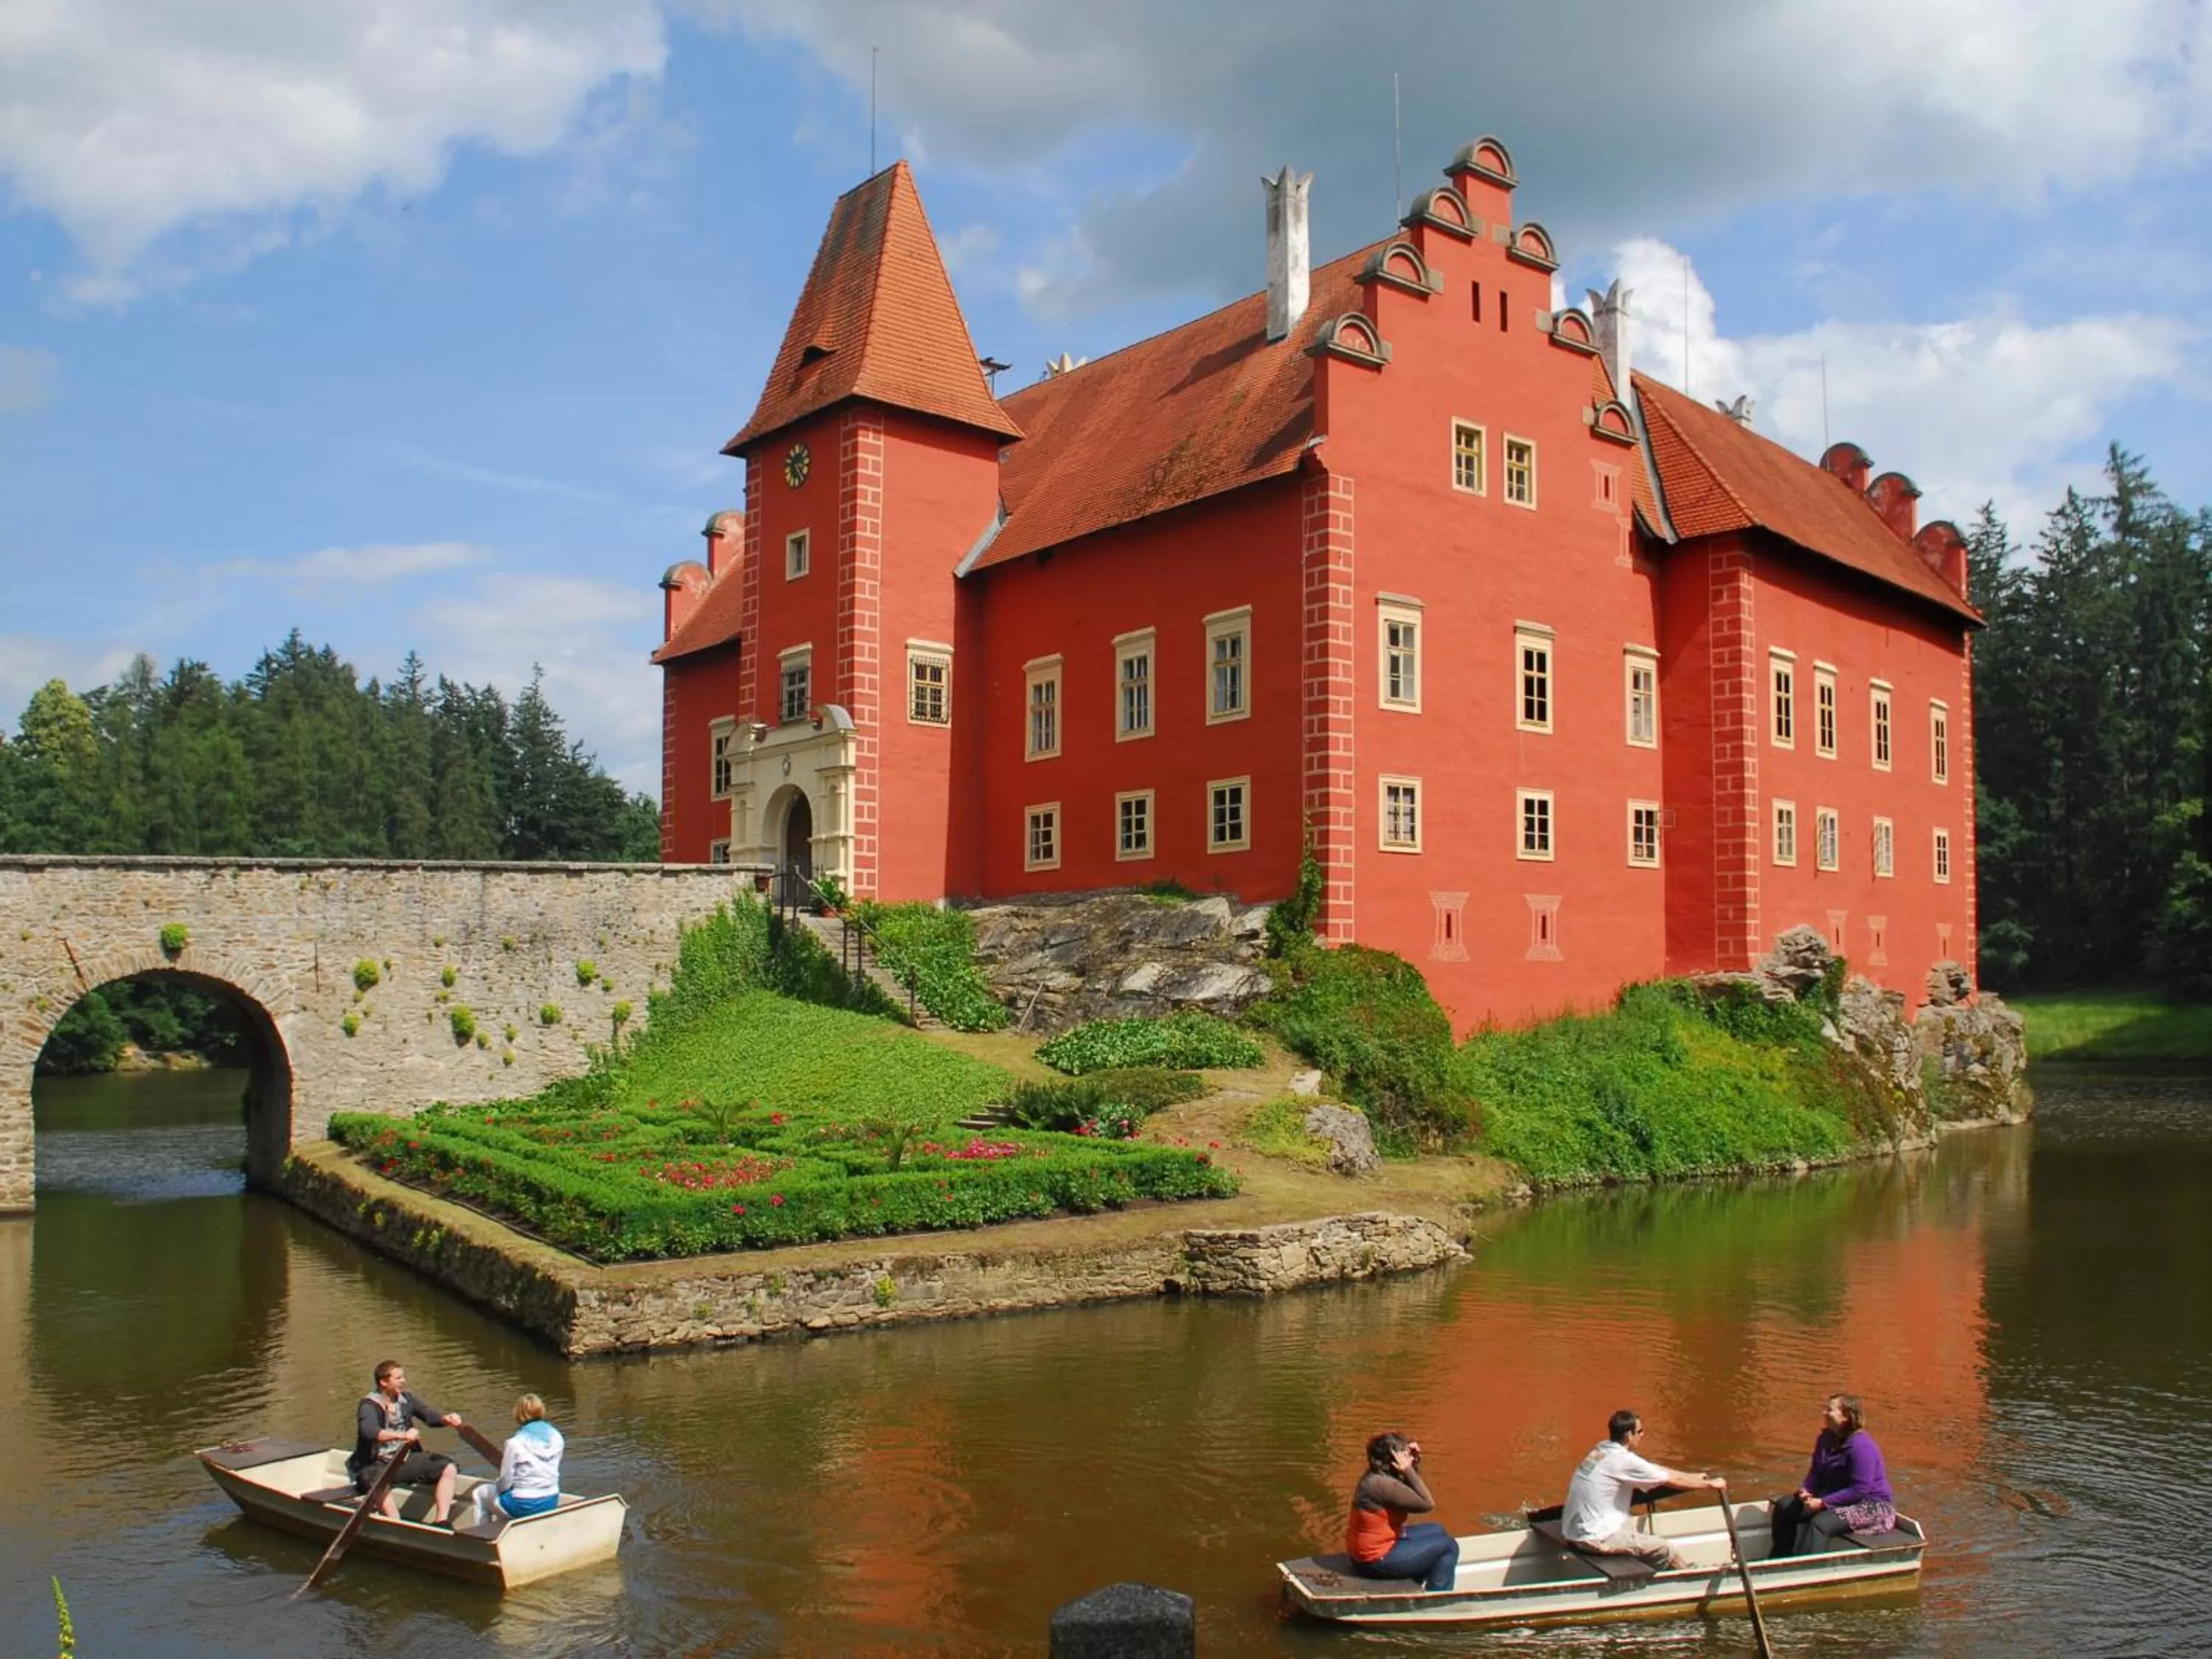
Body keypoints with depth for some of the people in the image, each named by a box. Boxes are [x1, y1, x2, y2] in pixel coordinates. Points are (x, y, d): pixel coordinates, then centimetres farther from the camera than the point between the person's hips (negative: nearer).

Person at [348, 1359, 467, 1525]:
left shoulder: (406, 1399, 5)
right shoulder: (369, 1405, -13)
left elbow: (430, 1415, -3)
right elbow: (369, 1430, -33)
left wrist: (447, 1419, -27)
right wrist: (402, 1435, -49)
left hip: (406, 1458, 6)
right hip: (377, 1464, -6)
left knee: (448, 1468, -10)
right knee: (378, 1481, -40)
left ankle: (440, 1521, -17)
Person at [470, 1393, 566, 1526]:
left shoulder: (515, 1443, -17)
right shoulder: (556, 1437, -2)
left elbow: (505, 1482, -11)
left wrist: (497, 1486, 11)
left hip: (525, 1506, -5)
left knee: (480, 1493, 20)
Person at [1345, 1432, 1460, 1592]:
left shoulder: (1377, 1475, 3)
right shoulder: (1382, 1484, -27)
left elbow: (1415, 1491, 13)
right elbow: (1427, 1504, -22)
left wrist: (1414, 1459, -1)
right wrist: (1409, 1470, -21)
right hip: (1376, 1560, -10)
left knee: (1437, 1531, 21)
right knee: (1448, 1546, -1)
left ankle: (1425, 1588, 26)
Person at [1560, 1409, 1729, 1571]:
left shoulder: (1603, 1449, 7)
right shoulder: (1624, 1460, -19)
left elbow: (1653, 1469, 17)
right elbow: (1672, 1480, -6)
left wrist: (1696, 1477, 22)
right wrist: (1709, 1484, 9)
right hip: (1595, 1538, -8)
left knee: (1652, 1540, 25)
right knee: (1666, 1550, 8)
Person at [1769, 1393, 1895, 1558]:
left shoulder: (1861, 1447, -25)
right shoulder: (1826, 1439, 2)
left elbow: (1859, 1490, -27)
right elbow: (1817, 1471, 12)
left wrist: (1823, 1503, -27)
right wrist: (1806, 1490, -10)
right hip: (1837, 1497, 9)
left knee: (1821, 1522, -35)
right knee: (1784, 1506, 0)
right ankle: (1781, 1559, 6)